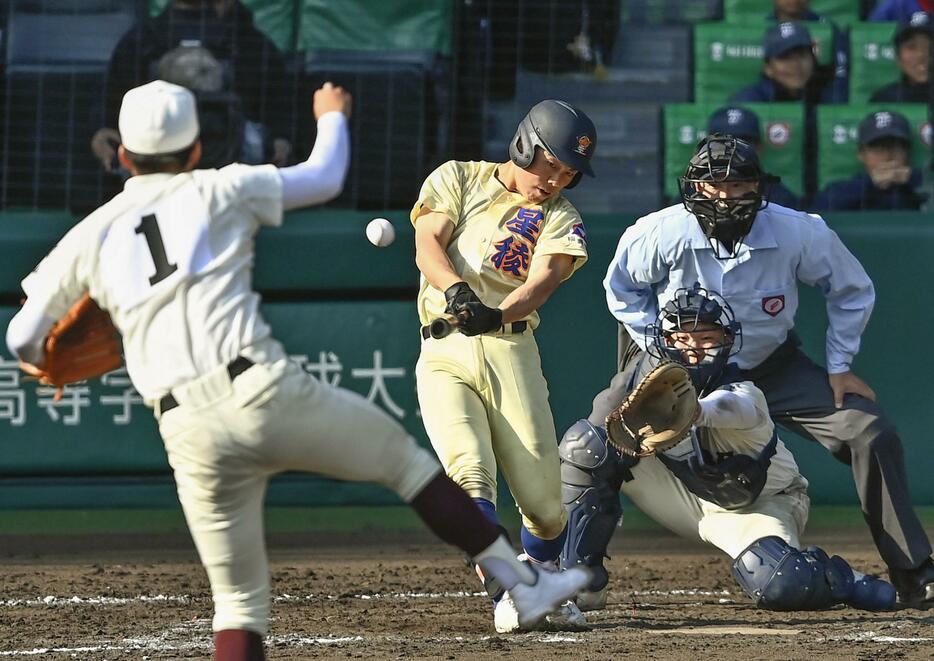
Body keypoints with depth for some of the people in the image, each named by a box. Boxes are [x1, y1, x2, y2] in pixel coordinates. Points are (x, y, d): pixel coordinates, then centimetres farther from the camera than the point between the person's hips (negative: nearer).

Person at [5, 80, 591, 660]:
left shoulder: (91, 237, 14)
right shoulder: (218, 191, 9)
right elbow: (325, 177, 22)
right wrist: (332, 117, 42)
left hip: (189, 434, 2)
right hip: (265, 392, -2)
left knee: (240, 600, 11)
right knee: (404, 456, 20)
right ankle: (521, 582, 19)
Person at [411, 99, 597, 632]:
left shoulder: (561, 218, 12)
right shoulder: (458, 179, 13)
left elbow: (541, 283, -7)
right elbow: (428, 245, -3)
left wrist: (498, 314, -29)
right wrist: (455, 288, -25)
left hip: (511, 351, 1)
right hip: (445, 354, -1)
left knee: (544, 499, -4)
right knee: (471, 474, -21)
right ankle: (505, 594, -24)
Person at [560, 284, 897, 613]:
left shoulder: (744, 398, -34)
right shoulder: (647, 371, -16)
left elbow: (729, 407, -61)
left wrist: (696, 411, -82)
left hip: (758, 507, -5)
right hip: (685, 493, 5)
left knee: (779, 585, -38)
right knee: (584, 444, -17)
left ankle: (841, 580, 1)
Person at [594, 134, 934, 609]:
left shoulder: (801, 234, -22)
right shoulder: (659, 235, -24)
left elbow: (851, 291, -2)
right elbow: (623, 287, 0)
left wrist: (839, 368, -5)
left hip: (773, 369, 1)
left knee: (873, 436, -14)